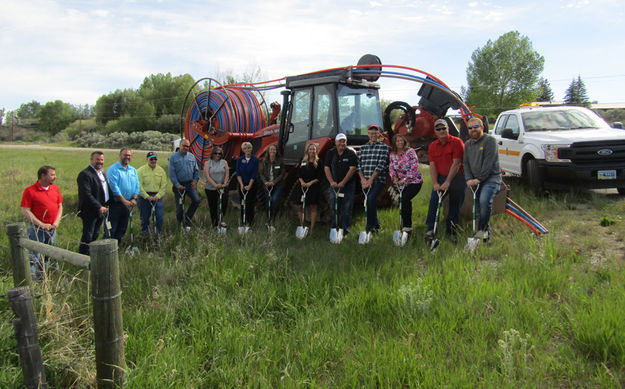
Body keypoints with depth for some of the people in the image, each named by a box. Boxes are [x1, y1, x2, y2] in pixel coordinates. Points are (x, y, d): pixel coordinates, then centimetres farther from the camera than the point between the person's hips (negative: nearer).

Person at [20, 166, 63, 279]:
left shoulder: (55, 189, 9)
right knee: (34, 258, -4)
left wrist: (56, 222, -2)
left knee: (48, 257, 12)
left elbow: (60, 206, 13)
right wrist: (41, 224, -17)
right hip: (36, 230, -5)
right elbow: (25, 211, -12)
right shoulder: (30, 191, -9)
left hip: (52, 229, 5)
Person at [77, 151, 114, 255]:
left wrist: (107, 205, 12)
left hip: (102, 210, 9)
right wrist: (99, 207, -27)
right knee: (88, 237, -3)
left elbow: (107, 190, 22)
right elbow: (86, 194, -23)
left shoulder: (102, 173, 14)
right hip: (90, 211, -9)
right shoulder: (85, 174, -16)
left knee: (95, 235, 17)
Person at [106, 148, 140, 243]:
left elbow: (137, 186, 11)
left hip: (127, 204, 6)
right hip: (115, 203, -6)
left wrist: (134, 199, -6)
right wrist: (124, 200, -18)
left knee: (122, 229, 13)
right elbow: (114, 187, -15)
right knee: (111, 229, -5)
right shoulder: (113, 169, -7)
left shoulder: (133, 170, 14)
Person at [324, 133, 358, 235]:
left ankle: (345, 229, 3)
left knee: (347, 208, -3)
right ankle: (334, 228, 14)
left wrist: (343, 182, -16)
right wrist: (331, 182, -9)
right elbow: (326, 168, 3)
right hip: (334, 185, 3)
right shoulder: (330, 153, 6)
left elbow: (352, 169, -10)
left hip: (348, 185, -3)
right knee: (334, 207, 5)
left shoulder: (351, 153, -3)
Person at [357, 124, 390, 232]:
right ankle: (376, 224, 21)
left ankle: (370, 225, -15)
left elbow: (381, 165, -9)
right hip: (365, 181, 5)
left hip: (377, 180, -5)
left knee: (371, 199, -22)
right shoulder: (363, 148, 15)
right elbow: (359, 164, 8)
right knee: (369, 201, 8)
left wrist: (371, 179, -15)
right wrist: (363, 179, -6)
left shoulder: (383, 147, 1)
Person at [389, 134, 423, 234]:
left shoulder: (410, 151, -11)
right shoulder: (393, 154, 5)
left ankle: (407, 226, -16)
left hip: (414, 181, -6)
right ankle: (406, 226, 18)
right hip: (402, 183, 6)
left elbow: (414, 166, -17)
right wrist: (394, 178, -10)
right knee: (404, 202, 4)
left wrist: (405, 179, -20)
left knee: (405, 199, -22)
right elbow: (391, 167, 9)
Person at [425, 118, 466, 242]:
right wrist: (435, 183, -11)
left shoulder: (457, 142, -8)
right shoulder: (432, 146, 7)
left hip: (457, 178, -3)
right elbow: (432, 165, 2)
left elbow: (456, 164, -14)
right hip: (441, 178, 3)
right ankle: (430, 229, -8)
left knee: (455, 206, 4)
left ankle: (451, 231, 18)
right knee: (434, 202, -12)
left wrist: (447, 182, -19)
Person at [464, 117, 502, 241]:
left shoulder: (489, 140, -6)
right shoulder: (468, 144, 16)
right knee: (478, 205, 5)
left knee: (484, 201, -27)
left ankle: (482, 229, -17)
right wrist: (469, 179, -3)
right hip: (475, 180, 7)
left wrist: (479, 179, -16)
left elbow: (489, 162, -13)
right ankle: (486, 232, 16)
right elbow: (466, 163, 12)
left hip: (491, 178, -7)